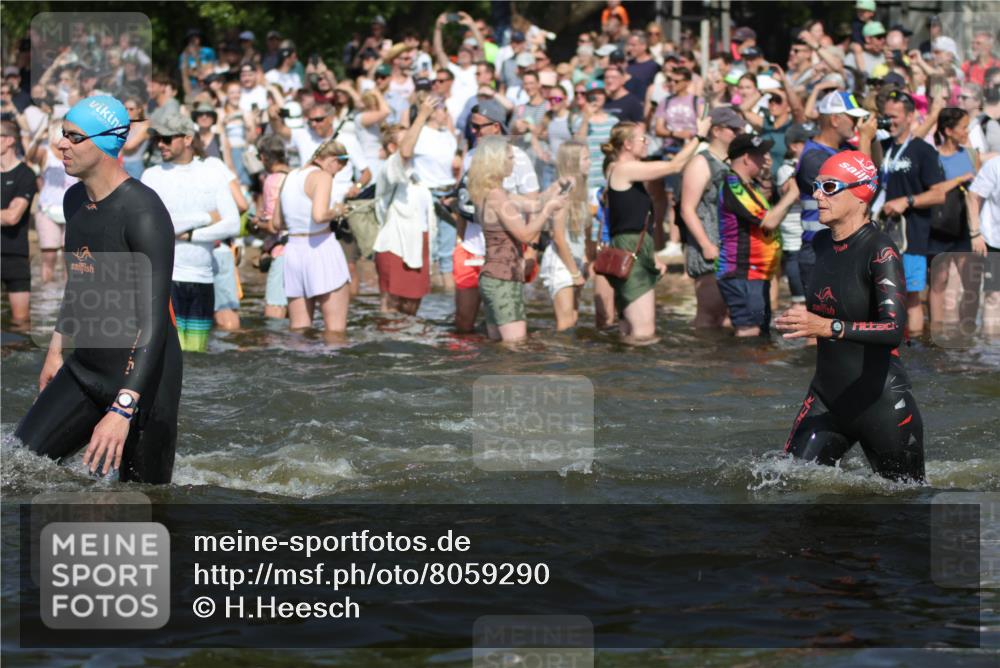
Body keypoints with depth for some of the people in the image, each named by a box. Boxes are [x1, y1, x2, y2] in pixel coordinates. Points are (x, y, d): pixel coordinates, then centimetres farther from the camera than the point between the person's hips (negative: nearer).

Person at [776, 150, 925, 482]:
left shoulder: (881, 251, -17)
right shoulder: (821, 243, 5)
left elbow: (894, 330, -32)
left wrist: (828, 327, -44)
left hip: (880, 402, -6)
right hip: (826, 399, 6)